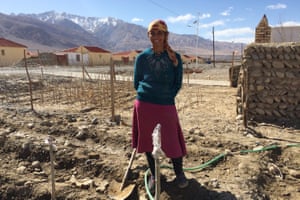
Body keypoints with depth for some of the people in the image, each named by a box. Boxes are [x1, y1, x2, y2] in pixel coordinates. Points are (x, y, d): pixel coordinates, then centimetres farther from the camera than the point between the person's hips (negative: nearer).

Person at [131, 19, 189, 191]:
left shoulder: (175, 58, 1)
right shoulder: (142, 57, 1)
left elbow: (178, 84, 4)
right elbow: (137, 83, 7)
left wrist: (167, 97, -6)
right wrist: (147, 93, -4)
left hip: (166, 106, -1)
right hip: (144, 105, 1)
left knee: (172, 141, 5)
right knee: (147, 142, 10)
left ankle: (179, 173, 31)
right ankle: (153, 175, 31)